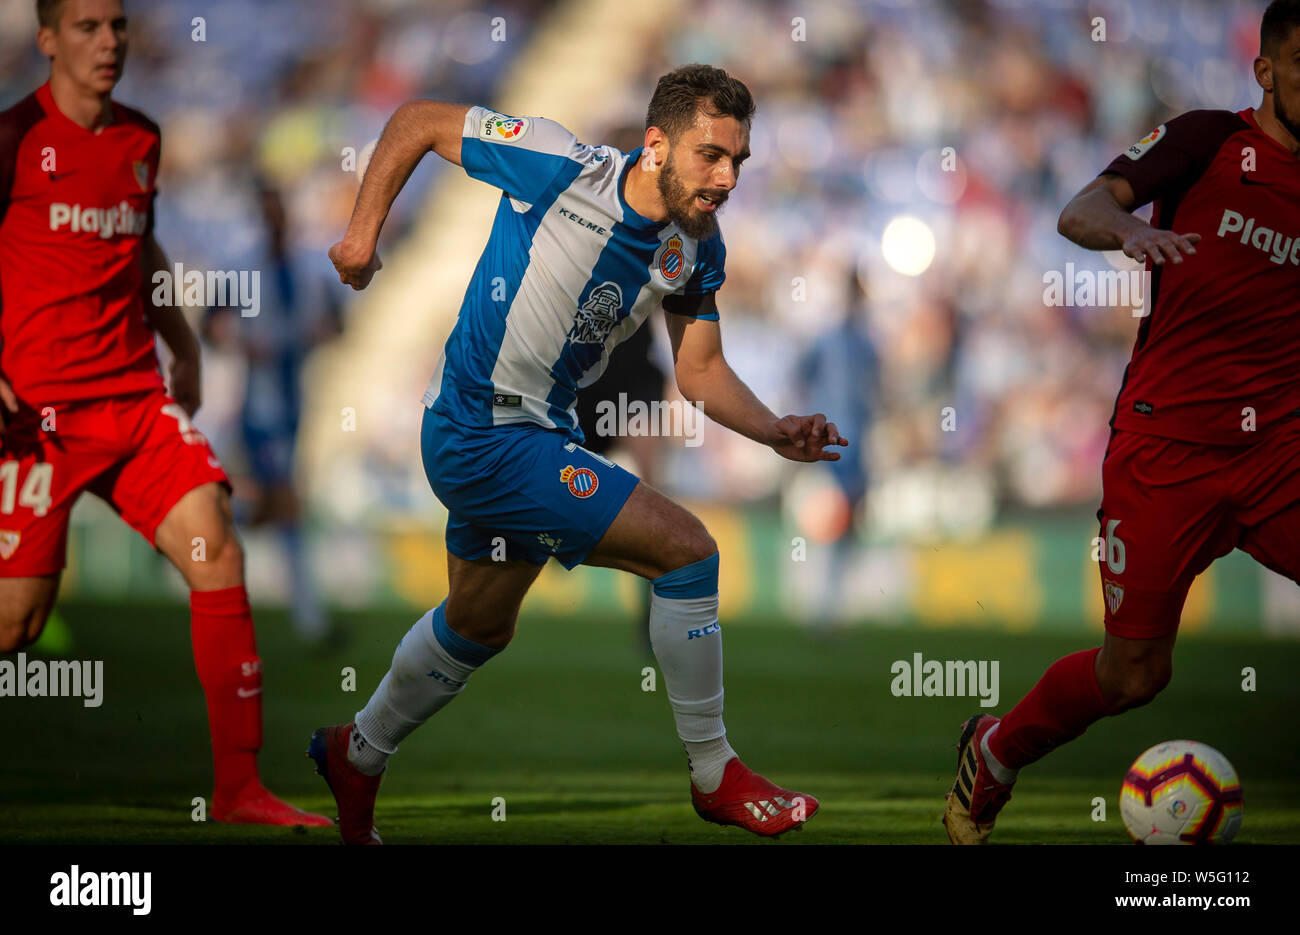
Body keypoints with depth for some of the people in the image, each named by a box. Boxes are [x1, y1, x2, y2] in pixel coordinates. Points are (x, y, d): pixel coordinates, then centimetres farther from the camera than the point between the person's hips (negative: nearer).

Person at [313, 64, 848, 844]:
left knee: (481, 625, 28)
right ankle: (715, 776, -2)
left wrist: (775, 431, -14)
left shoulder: (698, 249, -6)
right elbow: (419, 121, -13)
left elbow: (700, 369, 2)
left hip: (543, 432, 8)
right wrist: (366, 227, -12)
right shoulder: (560, 168, -25)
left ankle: (357, 755, 52)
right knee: (685, 549, -15)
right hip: (482, 436, -8)